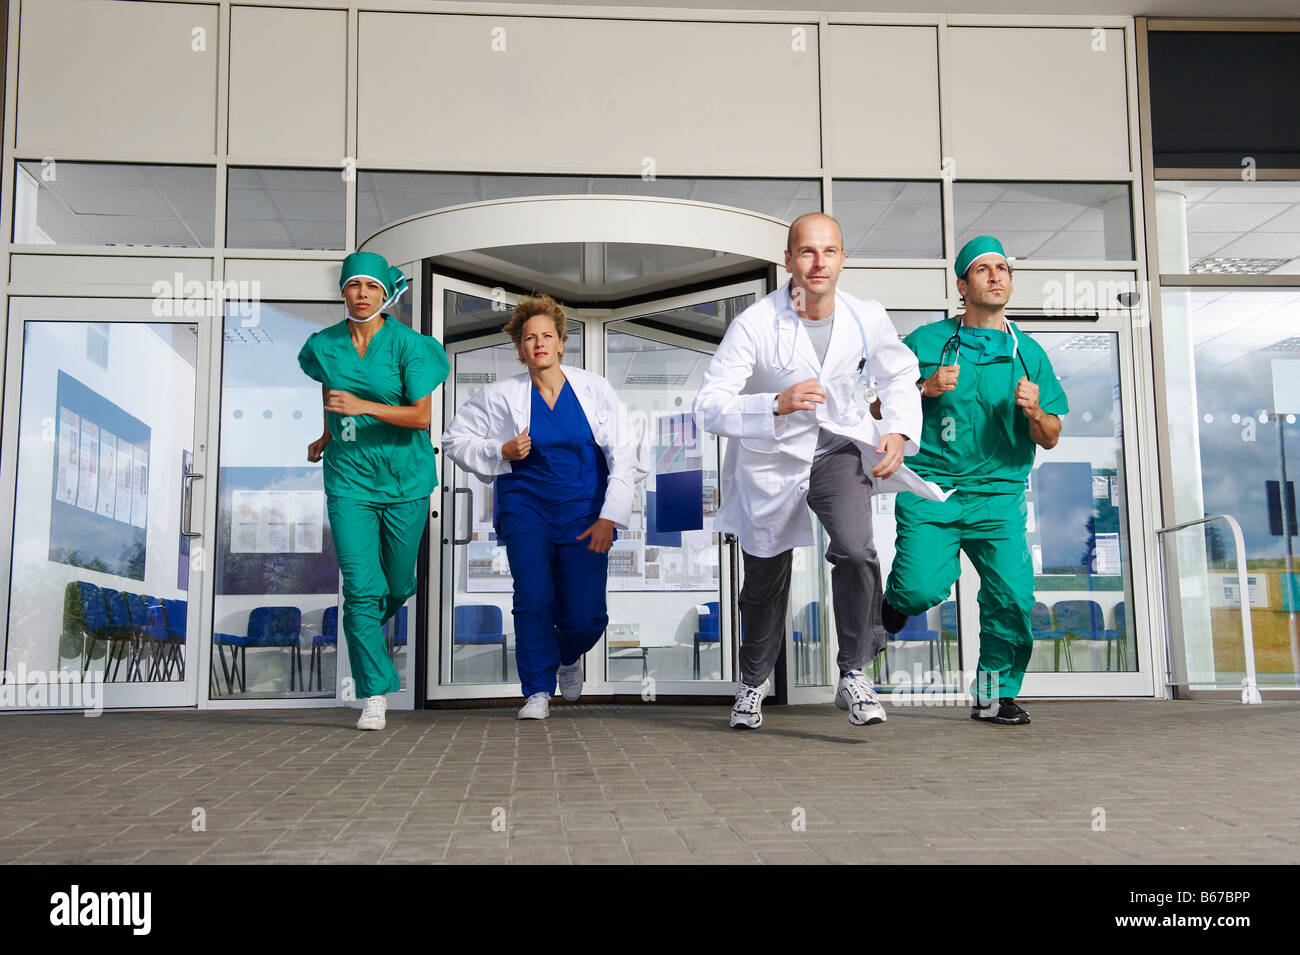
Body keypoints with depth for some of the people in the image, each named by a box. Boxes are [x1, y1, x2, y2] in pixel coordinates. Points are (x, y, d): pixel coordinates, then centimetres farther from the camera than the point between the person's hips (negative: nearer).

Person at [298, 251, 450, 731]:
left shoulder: (407, 344, -9)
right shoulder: (324, 346, 2)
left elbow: (421, 416, -15)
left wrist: (363, 407, -26)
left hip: (404, 478, -1)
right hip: (349, 478, 1)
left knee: (398, 585, 11)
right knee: (361, 589, -9)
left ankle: (373, 625, 47)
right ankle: (374, 697, -3)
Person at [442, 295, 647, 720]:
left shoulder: (594, 389, 0)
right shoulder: (501, 395, 0)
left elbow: (625, 453, -1)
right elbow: (456, 439, 9)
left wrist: (609, 516, -7)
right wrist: (502, 452, -9)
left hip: (583, 510, 0)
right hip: (525, 506, 0)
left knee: (586, 617, -5)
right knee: (533, 599, -15)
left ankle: (568, 655, 33)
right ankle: (538, 691, 6)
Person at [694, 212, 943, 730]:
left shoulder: (866, 319, -11)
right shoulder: (754, 324, -22)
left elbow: (899, 376, 10)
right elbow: (709, 406, -26)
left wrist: (900, 431, -6)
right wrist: (777, 406, -41)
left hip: (838, 449, 1)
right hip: (771, 459, -1)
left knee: (856, 551, -25)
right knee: (765, 581, 13)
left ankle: (853, 675, -6)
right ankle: (754, 680, 40)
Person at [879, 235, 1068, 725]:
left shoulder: (1029, 353, 12)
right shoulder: (925, 342, 6)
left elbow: (1050, 439, 13)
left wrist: (1034, 412, -9)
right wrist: (924, 389, -9)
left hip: (999, 495, 2)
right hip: (929, 487, -2)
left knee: (1013, 597, -9)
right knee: (923, 588, -19)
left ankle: (994, 694, 13)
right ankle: (892, 602, 18)